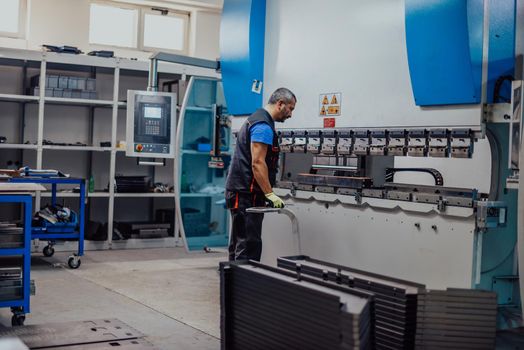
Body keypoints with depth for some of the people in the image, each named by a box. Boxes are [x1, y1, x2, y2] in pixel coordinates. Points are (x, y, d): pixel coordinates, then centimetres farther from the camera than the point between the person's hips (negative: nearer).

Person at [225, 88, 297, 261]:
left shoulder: (257, 119, 20)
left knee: (239, 244, 14)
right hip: (247, 193, -11)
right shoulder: (264, 125, -14)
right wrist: (270, 194, -20)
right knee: (249, 246, -11)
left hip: (240, 191, 11)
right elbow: (257, 163, -22)